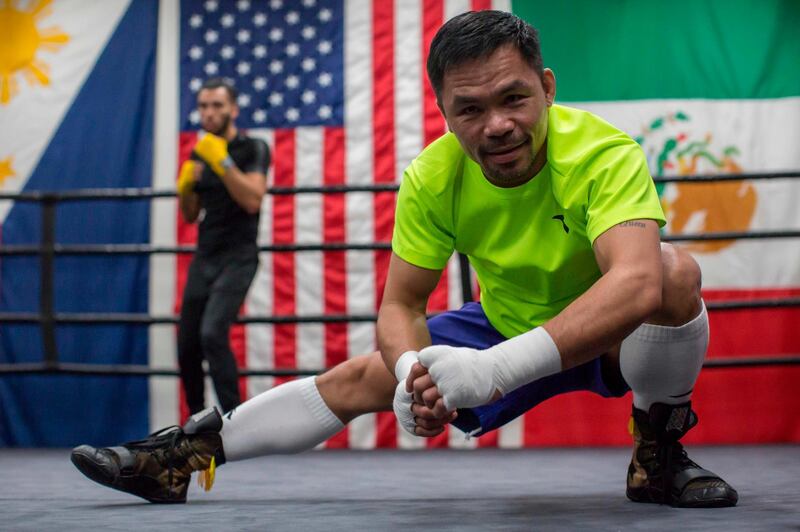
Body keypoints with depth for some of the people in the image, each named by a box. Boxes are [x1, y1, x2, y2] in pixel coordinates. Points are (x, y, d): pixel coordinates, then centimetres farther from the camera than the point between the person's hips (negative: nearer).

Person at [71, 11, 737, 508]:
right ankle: (186, 453, 12)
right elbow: (400, 307, -12)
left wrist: (495, 369, -58)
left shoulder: (604, 153, -33)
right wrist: (415, 373, -37)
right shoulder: (432, 177, -19)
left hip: (616, 337, -4)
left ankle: (658, 452, -13)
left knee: (676, 270, -34)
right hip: (507, 322, 4)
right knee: (359, 378, -4)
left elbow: (636, 283, -51)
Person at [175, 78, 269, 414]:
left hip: (237, 259, -7)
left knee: (213, 333, -26)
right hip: (203, 259, 7)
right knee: (187, 347, 7)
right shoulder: (199, 153, 12)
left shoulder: (253, 148, -6)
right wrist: (184, 186, -3)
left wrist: (222, 161, -26)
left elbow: (252, 201, -21)